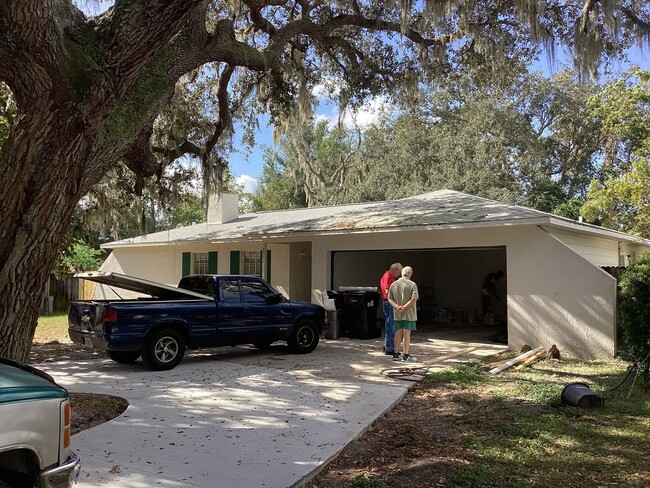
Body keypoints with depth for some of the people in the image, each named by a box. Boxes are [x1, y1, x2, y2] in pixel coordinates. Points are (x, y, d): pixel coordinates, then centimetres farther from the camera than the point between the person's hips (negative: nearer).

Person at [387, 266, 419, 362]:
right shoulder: (412, 285, -9)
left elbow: (390, 299, 1)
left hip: (397, 314, 4)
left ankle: (396, 354, 16)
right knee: (406, 334, 1)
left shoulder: (394, 284, 5)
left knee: (398, 334, 11)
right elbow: (414, 299, -19)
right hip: (408, 314, -4)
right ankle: (406, 355, 5)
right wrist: (404, 307, -15)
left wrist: (397, 306, -10)